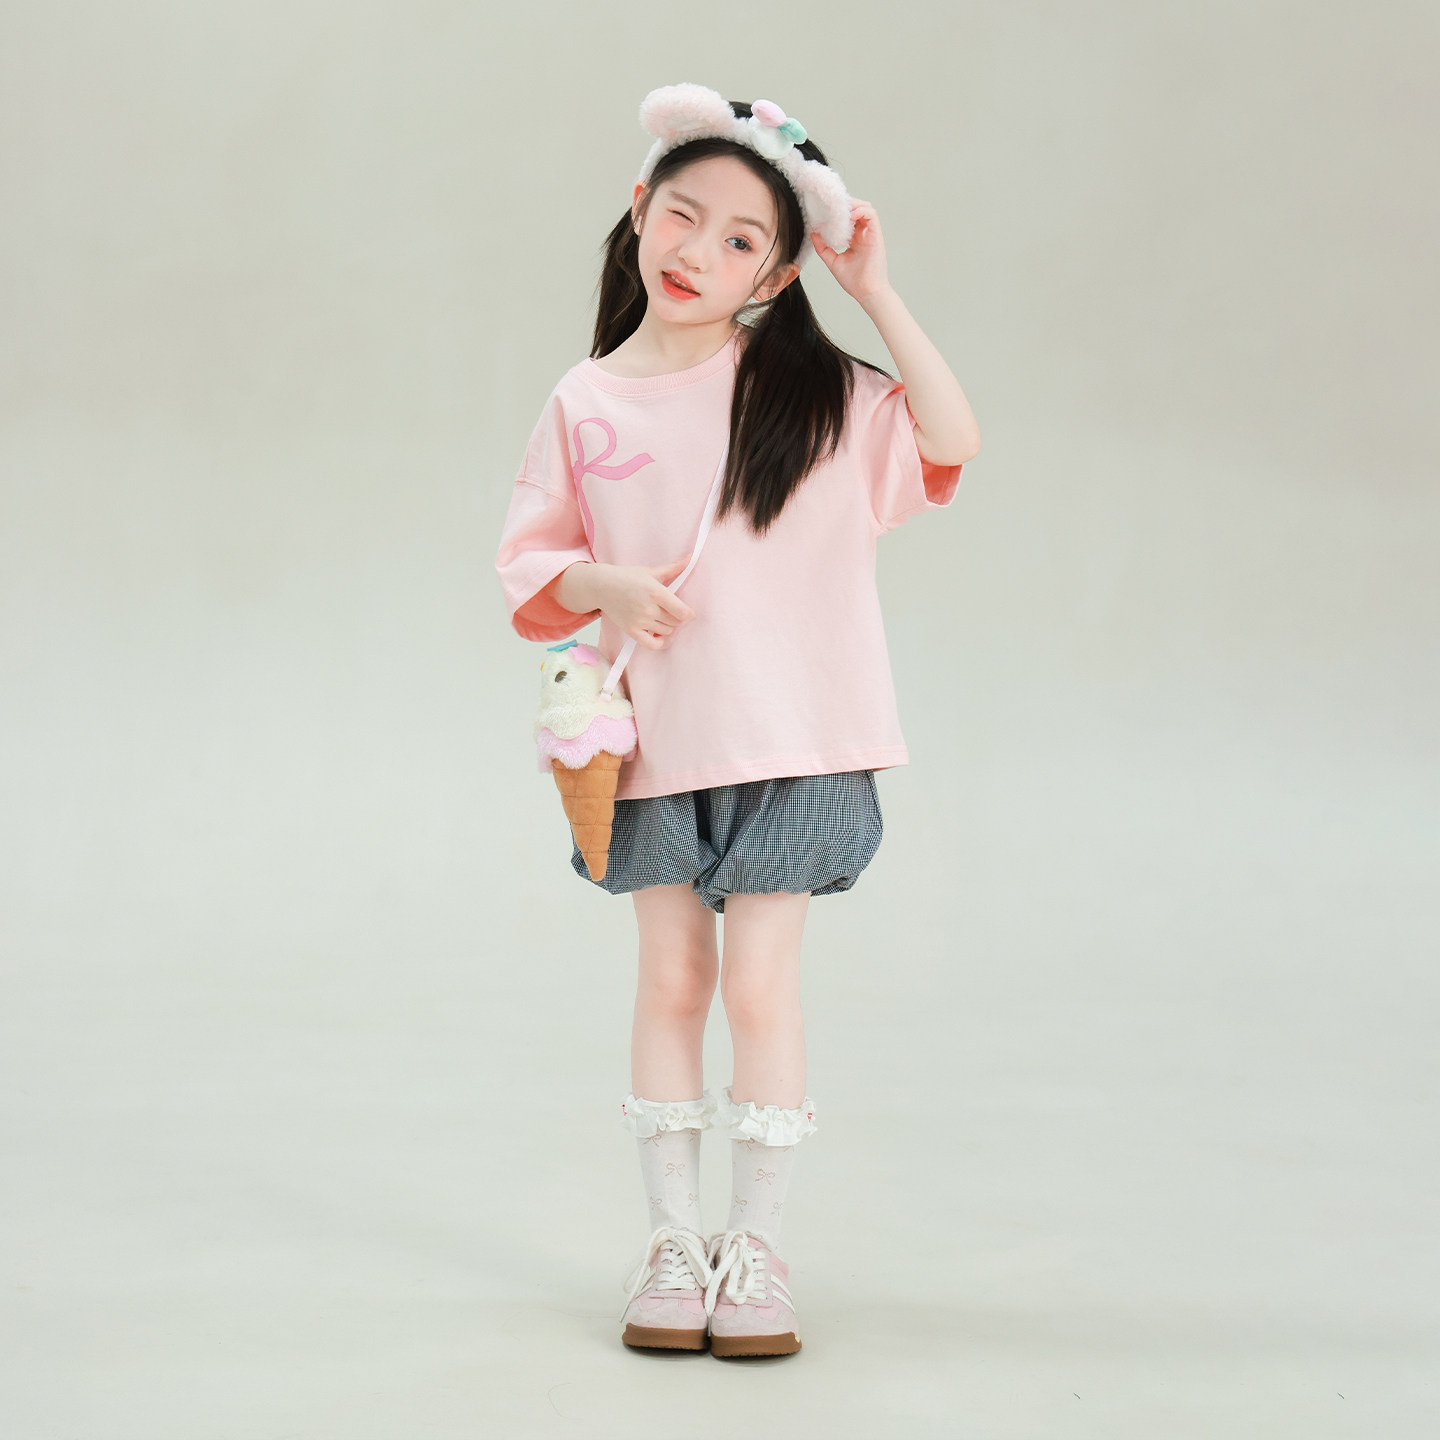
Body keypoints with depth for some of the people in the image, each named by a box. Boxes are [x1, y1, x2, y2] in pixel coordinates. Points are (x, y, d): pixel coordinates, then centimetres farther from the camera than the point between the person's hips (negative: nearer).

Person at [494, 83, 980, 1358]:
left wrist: (877, 293, -14)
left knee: (761, 985, 0)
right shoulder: (587, 403, 3)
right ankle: (673, 1242, 21)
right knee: (671, 981, 8)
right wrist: (604, 586, -11)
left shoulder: (808, 388, -2)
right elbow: (534, 559, 10)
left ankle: (756, 1249, 14)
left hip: (785, 738, -2)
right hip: (652, 739, 2)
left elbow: (949, 446, -14)